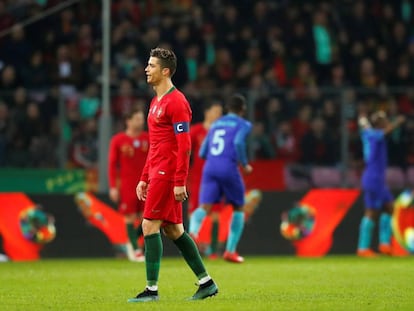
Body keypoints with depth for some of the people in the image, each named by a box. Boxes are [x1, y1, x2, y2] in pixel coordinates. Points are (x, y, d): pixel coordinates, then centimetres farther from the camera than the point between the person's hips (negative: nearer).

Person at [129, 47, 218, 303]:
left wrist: (180, 182, -22)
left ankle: (152, 289, -8)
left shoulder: (176, 102, -12)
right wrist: (145, 178, 21)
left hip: (167, 175, -10)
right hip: (157, 173, 10)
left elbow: (184, 145, -17)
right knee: (173, 230, 10)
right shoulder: (156, 102, 18)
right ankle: (206, 283, 15)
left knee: (150, 227, -10)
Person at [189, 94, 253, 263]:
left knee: (204, 207, -9)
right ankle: (230, 250, 15)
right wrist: (245, 165, -2)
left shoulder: (216, 124, 22)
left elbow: (202, 153, 21)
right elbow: (238, 142, -15)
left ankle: (193, 231, -44)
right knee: (239, 208, 17)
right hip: (228, 168, -4)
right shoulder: (243, 125, 6)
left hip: (210, 167, 4)